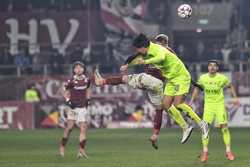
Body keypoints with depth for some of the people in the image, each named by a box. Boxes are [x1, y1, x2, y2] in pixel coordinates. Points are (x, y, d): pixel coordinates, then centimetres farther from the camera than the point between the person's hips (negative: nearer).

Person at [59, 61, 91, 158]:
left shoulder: (87, 80, 2)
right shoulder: (71, 81, -10)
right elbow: (66, 92, 2)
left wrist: (88, 99, 7)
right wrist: (68, 100, -12)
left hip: (83, 107, 3)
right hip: (73, 107, -3)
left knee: (83, 128, -2)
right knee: (69, 126, -9)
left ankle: (81, 150, 1)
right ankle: (62, 147, 8)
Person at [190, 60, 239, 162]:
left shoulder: (222, 78, -8)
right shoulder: (203, 78, -3)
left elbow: (230, 86, 9)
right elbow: (197, 88, 13)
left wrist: (235, 98, 0)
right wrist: (192, 101, 9)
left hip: (220, 104, -1)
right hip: (208, 105, 1)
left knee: (224, 126, -9)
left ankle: (228, 151, 0)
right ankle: (205, 152, 0)